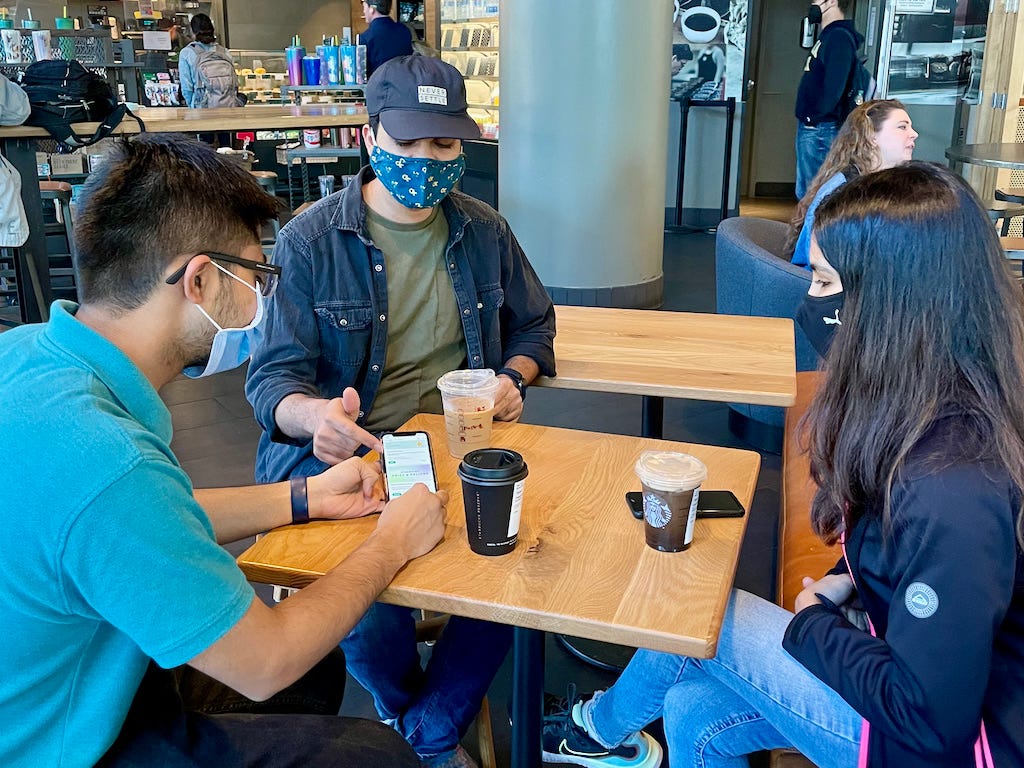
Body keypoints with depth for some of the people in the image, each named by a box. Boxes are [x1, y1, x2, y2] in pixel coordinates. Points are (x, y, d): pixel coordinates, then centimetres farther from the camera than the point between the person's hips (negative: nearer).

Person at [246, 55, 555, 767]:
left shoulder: (485, 232, 8)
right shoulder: (310, 240, -4)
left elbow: (534, 325, 22)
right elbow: (273, 376, -8)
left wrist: (513, 378, -1)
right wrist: (315, 415, -32)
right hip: (342, 454, -3)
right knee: (373, 615, -26)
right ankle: (405, 709, 15)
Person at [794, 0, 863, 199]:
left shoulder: (839, 37, -13)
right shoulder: (828, 35, 18)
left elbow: (834, 84, -23)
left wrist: (815, 116, -17)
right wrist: (807, 118, 14)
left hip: (819, 128, -10)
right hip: (811, 125, 10)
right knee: (805, 192, 15)